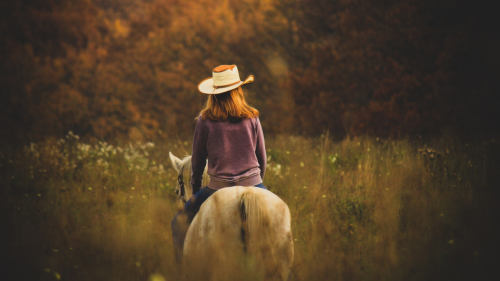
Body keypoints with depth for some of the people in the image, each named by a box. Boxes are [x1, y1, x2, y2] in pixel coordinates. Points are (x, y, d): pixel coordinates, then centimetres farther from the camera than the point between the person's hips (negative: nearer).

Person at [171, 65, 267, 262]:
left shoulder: (205, 119, -4)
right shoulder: (252, 117, 0)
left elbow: (198, 158, 4)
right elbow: (262, 156, 9)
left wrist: (195, 186, 20)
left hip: (218, 187, -2)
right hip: (252, 185, 2)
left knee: (179, 223, 15)